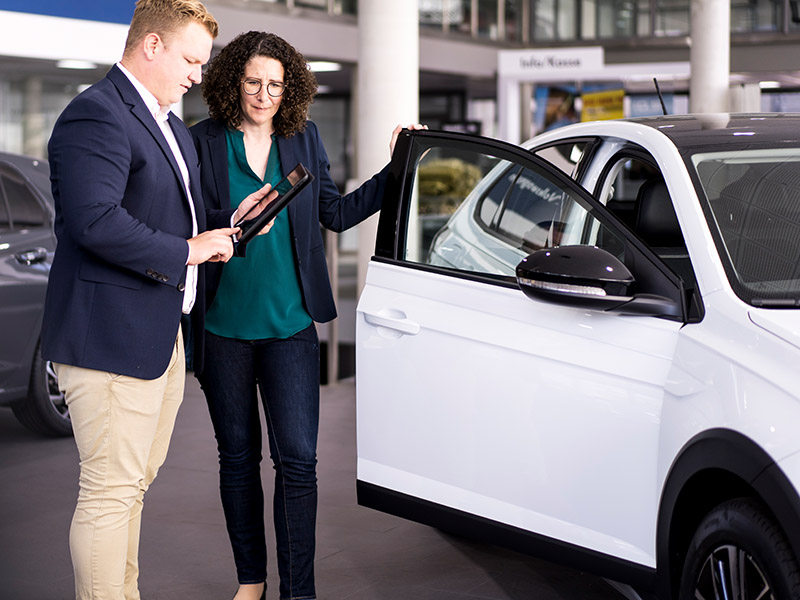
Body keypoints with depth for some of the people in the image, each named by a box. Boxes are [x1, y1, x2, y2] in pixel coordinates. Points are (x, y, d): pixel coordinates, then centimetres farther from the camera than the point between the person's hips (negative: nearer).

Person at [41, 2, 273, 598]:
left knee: (134, 483, 18)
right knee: (110, 492, -6)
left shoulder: (169, 124, 19)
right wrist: (188, 249, -19)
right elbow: (96, 223, -27)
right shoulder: (97, 116, -16)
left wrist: (227, 222, 9)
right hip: (111, 339, -11)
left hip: (160, 335, 11)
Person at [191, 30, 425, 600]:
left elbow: (337, 213, 13)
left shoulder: (304, 138, 7)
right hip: (224, 326, -1)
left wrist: (396, 169, 8)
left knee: (297, 460, -6)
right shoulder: (205, 141, 0)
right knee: (239, 456, 10)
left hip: (290, 326, 1)